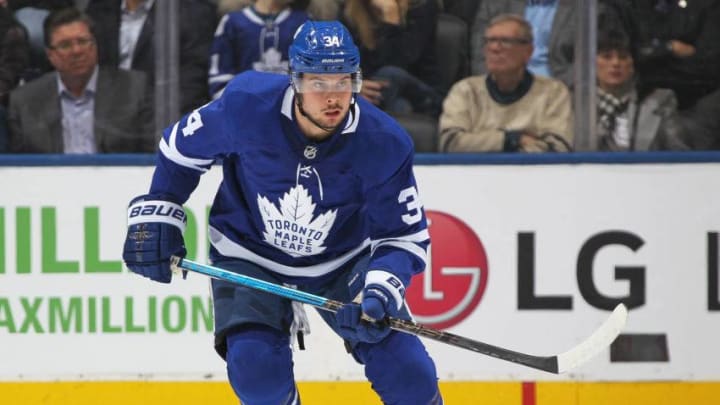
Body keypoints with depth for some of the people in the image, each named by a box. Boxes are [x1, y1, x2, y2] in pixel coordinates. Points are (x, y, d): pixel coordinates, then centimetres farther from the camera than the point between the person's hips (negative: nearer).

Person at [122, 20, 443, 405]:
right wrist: (156, 213, -7)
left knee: (406, 371, -11)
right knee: (256, 368, -22)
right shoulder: (246, 106, -26)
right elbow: (182, 146, -5)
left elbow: (406, 236, -17)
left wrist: (382, 290, -35)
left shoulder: (384, 144, -25)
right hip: (249, 256, -1)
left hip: (344, 261, 1)